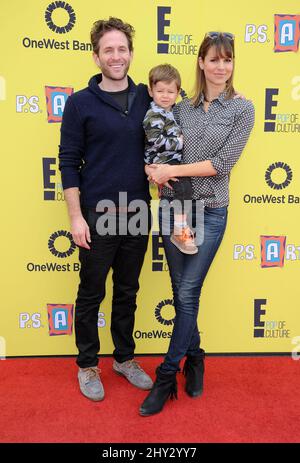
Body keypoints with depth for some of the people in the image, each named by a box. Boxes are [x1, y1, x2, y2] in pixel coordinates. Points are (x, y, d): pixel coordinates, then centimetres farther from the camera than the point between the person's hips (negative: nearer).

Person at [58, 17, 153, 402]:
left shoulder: (146, 98, 7)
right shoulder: (80, 103, -4)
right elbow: (69, 162, -6)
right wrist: (76, 216, -11)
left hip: (137, 213, 4)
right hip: (97, 215, -3)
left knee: (127, 292, 15)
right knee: (91, 295, 9)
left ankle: (124, 358, 35)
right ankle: (87, 366, 29)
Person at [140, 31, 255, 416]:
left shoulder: (242, 110, 0)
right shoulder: (182, 108, 8)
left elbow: (222, 163, -10)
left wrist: (173, 171, -13)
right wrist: (158, 174, -11)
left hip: (210, 212, -3)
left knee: (188, 294, 0)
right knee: (182, 293, 11)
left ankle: (166, 376, 15)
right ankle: (193, 358, 33)